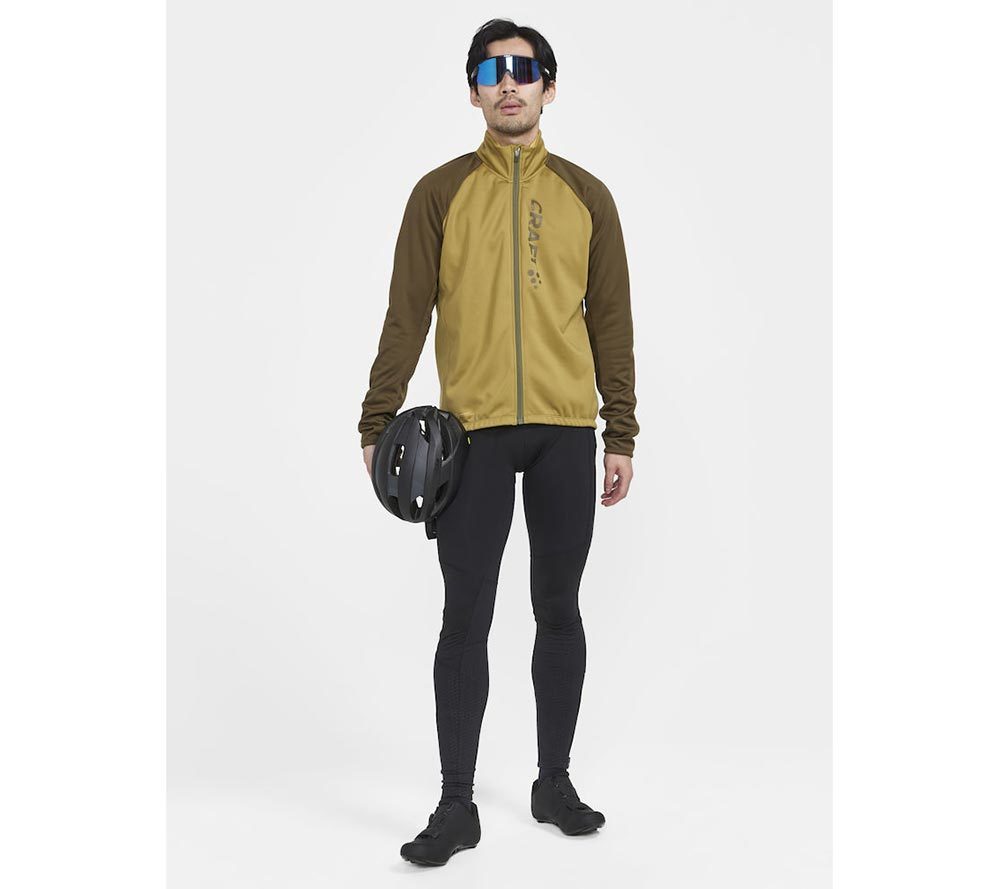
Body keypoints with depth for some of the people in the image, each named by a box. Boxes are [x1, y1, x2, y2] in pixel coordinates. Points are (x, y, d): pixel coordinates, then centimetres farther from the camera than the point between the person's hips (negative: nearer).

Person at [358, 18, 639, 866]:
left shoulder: (586, 195, 10)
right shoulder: (441, 191, 6)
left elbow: (611, 319, 9)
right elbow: (407, 313, 3)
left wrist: (622, 435, 6)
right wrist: (379, 423, -3)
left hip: (566, 430, 2)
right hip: (473, 429, -1)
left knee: (559, 608, 9)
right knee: (466, 617, 0)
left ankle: (555, 782, 24)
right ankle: (457, 805, 10)